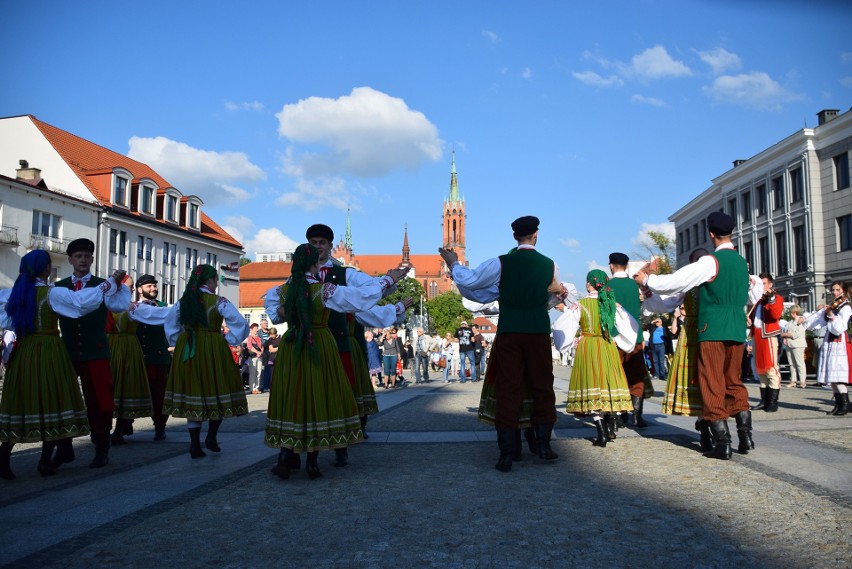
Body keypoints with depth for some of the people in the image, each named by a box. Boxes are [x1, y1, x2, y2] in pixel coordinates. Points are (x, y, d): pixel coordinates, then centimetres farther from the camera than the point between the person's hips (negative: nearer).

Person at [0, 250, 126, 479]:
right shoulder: (52, 293, -10)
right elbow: (84, 301, -19)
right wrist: (113, 281, -13)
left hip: (22, 353, 5)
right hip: (48, 353, -5)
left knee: (20, 402, 11)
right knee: (51, 401, 4)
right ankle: (46, 461, 8)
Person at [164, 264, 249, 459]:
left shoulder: (184, 301, 6)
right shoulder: (219, 302, -8)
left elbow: (169, 321, 15)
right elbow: (240, 323, -13)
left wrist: (177, 341, 20)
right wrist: (229, 340, -1)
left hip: (187, 351, 5)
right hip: (212, 350, -5)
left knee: (192, 393, 8)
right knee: (217, 391, 10)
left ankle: (195, 445, 10)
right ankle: (211, 438, 8)